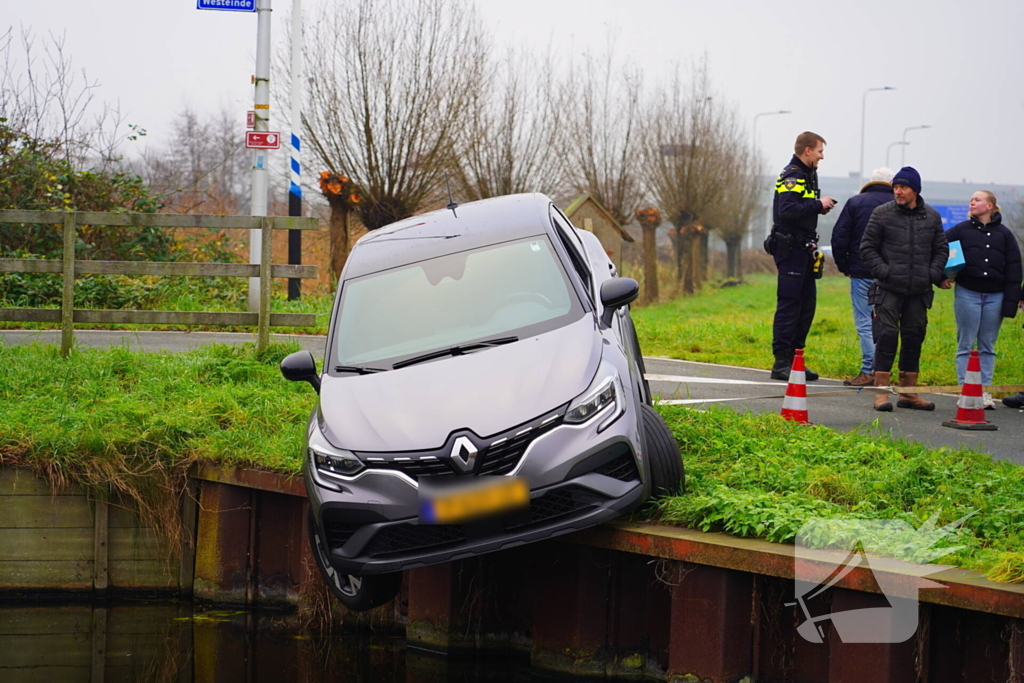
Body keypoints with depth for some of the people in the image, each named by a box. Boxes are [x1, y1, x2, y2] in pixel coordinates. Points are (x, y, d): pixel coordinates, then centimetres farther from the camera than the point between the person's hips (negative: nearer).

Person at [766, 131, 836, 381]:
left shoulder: (808, 175, 18)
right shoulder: (792, 176, -14)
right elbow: (787, 210, -26)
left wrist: (819, 206, 4)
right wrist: (818, 205, -18)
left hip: (803, 249, 10)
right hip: (790, 249, -10)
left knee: (807, 303, 11)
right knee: (788, 304, -8)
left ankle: (794, 359, 17)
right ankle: (781, 362, -6)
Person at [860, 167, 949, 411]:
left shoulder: (932, 217, 8)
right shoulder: (882, 214, 0)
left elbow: (941, 250, 14)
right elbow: (867, 247, 3)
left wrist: (934, 274, -2)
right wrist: (882, 271, -10)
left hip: (919, 291, 3)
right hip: (889, 290, -3)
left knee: (914, 338, 8)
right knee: (887, 336, -8)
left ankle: (908, 392, 17)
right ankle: (881, 392, -4)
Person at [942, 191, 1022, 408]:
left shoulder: (1004, 234, 5)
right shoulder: (961, 230, 4)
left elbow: (1013, 269, 4)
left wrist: (1011, 301, -2)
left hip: (995, 296, 1)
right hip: (967, 294, -1)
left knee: (988, 347, 6)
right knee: (966, 345, 1)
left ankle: (984, 391, 9)